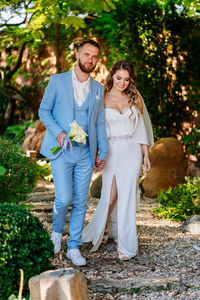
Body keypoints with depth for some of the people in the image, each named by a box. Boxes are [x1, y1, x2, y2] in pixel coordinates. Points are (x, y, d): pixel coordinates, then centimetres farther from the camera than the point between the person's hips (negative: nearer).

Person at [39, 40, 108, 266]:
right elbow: (44, 110, 2)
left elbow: (100, 122, 15)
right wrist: (58, 132, -13)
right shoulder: (58, 81, 2)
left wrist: (103, 152, 11)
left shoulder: (98, 89, 11)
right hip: (61, 151, -3)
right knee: (64, 198, -11)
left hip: (85, 154, 3)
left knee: (80, 202, 4)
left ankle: (74, 247, 16)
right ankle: (57, 231, 20)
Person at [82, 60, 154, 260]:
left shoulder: (135, 98, 7)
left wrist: (146, 155, 6)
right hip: (111, 151, -1)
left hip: (131, 151, 1)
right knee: (110, 196, 0)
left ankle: (126, 245, 6)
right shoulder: (103, 98, 2)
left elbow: (141, 127, 9)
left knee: (127, 196, -3)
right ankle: (102, 228, 32)